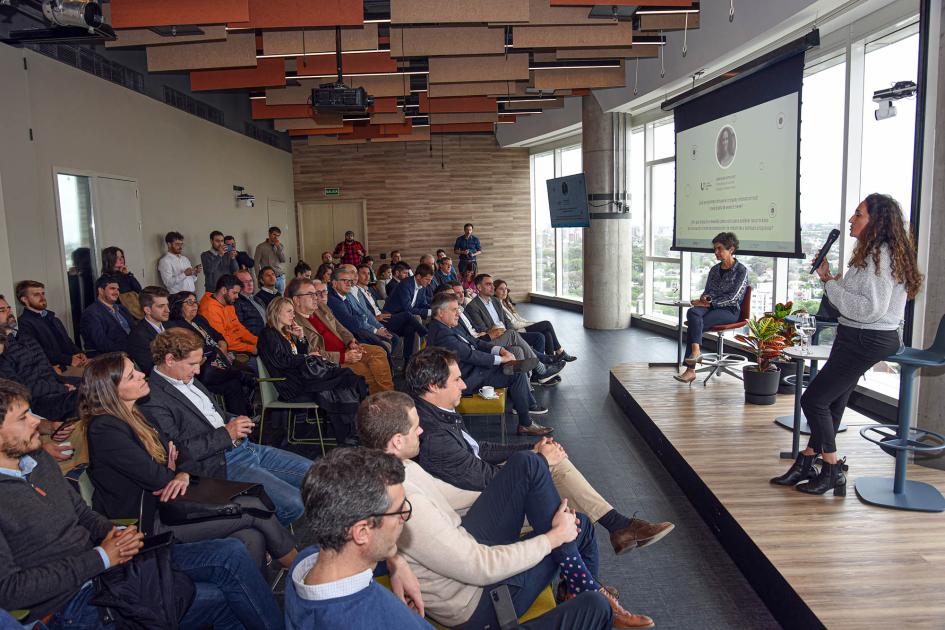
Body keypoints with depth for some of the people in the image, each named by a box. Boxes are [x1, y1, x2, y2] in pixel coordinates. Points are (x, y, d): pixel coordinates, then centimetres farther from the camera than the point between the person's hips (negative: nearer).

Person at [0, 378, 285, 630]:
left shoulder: (40, 460, 11)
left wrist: (110, 534, -1)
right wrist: (101, 558, -17)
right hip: (74, 606, -8)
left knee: (231, 554, -8)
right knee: (224, 597, -20)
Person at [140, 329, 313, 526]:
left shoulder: (189, 380, 15)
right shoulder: (152, 400, -13)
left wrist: (234, 422, 7)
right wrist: (226, 433, -16)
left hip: (245, 447, 10)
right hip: (221, 465, -10)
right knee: (296, 504, -23)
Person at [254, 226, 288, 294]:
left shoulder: (281, 246, 11)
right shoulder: (261, 247, 1)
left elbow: (283, 260, 0)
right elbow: (256, 263, 0)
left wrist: (278, 247, -8)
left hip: (280, 277, 3)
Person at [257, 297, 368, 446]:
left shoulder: (286, 333, 24)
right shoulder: (268, 334, -2)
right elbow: (281, 361, -13)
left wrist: (301, 338, 8)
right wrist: (307, 357, -5)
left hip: (301, 375, 8)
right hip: (292, 386, -8)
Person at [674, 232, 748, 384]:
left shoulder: (741, 270, -2)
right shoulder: (714, 269, 18)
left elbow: (733, 297, -11)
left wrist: (709, 303, -17)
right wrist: (704, 298, -3)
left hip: (730, 310, -6)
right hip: (711, 307, 6)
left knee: (693, 325, -30)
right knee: (692, 312, -32)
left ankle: (690, 370, -31)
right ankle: (696, 350, -45)